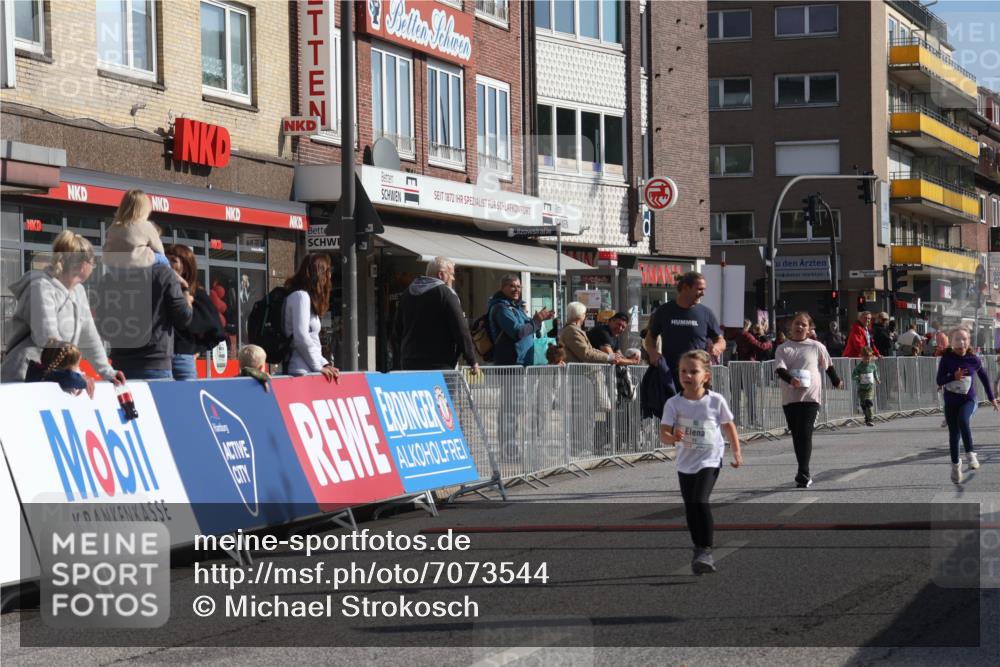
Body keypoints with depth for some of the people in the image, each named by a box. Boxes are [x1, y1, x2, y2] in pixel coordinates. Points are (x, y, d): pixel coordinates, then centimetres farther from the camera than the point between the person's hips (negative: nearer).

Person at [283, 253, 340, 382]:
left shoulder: (304, 296, 21)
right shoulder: (300, 296, -8)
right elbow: (301, 337, -15)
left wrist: (324, 364, 11)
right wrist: (319, 367, -8)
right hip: (302, 372, -9)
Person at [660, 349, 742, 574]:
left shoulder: (716, 401, -7)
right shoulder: (674, 404, -6)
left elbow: (728, 425, 8)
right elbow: (664, 432, -12)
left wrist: (737, 451, 7)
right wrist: (672, 437, -34)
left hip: (710, 460, -3)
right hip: (685, 463, 4)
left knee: (700, 502, -21)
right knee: (690, 509, 11)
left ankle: (705, 551, -17)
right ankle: (700, 552, 26)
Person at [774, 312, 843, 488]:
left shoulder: (816, 347, 3)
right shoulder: (783, 348, 5)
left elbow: (828, 365, 18)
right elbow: (779, 369, -9)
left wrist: (836, 381, 30)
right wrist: (790, 379, -27)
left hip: (811, 396, -3)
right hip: (790, 397, 3)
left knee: (805, 434, -14)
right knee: (796, 436, 9)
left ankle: (803, 474, -14)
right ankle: (804, 474, 20)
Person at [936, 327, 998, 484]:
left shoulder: (974, 360, -7)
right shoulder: (946, 358, -8)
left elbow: (984, 377, 9)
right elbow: (940, 381, -10)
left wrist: (992, 398, 14)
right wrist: (954, 376, -29)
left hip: (968, 400, -1)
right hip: (950, 402, 1)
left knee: (963, 420, -32)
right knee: (954, 434, 6)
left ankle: (970, 453, -21)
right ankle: (955, 464, 27)